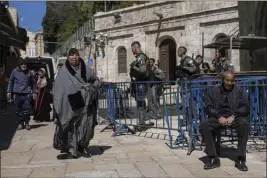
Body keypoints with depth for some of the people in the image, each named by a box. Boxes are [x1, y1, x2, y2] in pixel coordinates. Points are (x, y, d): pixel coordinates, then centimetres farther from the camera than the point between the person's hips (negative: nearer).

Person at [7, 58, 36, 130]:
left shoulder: (29, 72, 4)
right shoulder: (15, 71, 3)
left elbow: (33, 82, 13)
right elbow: (10, 82, 10)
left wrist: (34, 92, 11)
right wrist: (9, 91, 6)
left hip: (26, 94, -1)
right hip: (17, 94, 1)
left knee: (26, 110, -4)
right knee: (18, 110, 7)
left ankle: (27, 123, 12)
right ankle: (21, 123, 20)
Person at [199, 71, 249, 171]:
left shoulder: (238, 90, 11)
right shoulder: (215, 91, 13)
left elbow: (245, 107, 2)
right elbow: (208, 107, 6)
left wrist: (233, 116, -15)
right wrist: (219, 116, -12)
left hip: (234, 117, -1)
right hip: (218, 117, 1)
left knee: (244, 124, -35)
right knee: (203, 126, -28)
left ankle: (240, 160, -26)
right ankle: (214, 159, -22)